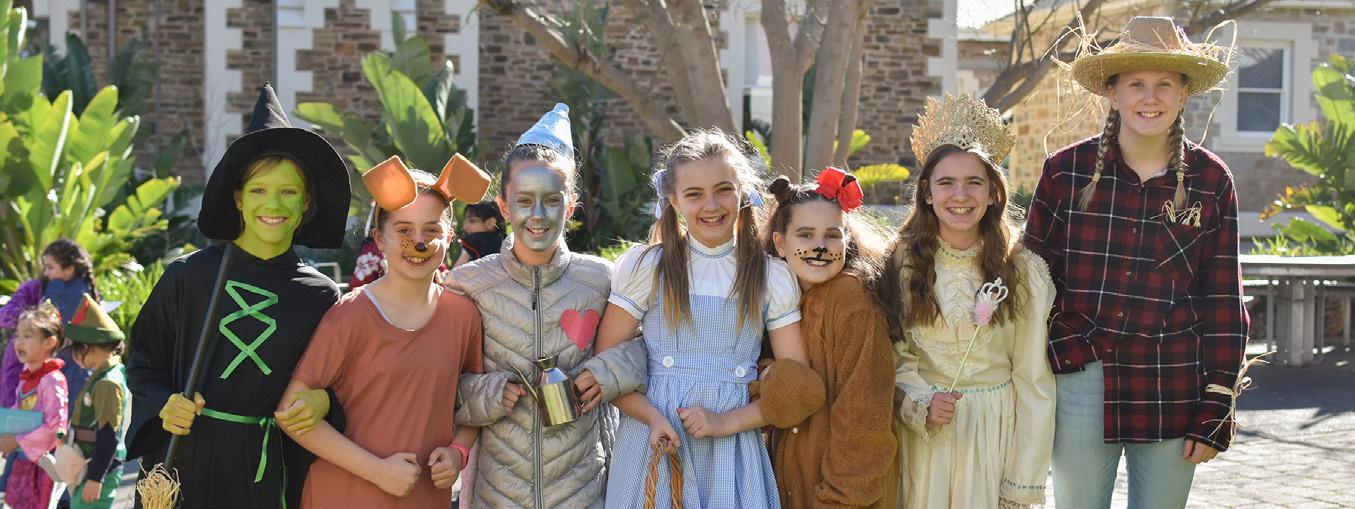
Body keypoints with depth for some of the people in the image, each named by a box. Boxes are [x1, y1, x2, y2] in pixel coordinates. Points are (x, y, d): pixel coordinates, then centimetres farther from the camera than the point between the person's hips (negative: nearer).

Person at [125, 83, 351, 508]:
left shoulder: (319, 295, 2)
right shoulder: (188, 275, 0)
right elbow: (142, 362, 7)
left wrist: (323, 401, -13)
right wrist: (162, 405, -11)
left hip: (271, 473, 1)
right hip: (186, 462, -1)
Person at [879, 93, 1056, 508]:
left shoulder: (1024, 272, -6)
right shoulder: (903, 264, -3)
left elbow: (1033, 381, -5)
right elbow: (893, 354, 3)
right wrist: (921, 403, -17)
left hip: (996, 432, -1)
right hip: (924, 432, 1)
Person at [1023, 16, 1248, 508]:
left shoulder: (1211, 181, 0)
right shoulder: (1066, 170, -1)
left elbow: (1224, 303, 2)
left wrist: (1216, 410, 0)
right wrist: (1058, 350, -1)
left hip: (1172, 391, 0)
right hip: (1082, 381, 0)